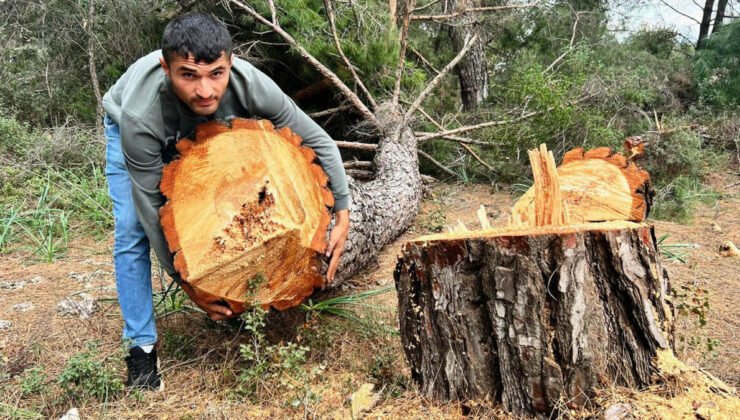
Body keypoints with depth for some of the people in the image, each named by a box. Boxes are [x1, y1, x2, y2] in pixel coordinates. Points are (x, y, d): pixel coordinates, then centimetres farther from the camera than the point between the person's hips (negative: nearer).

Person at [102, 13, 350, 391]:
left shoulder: (251, 86, -39)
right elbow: (152, 207, -33)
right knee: (133, 233, -13)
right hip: (132, 132, -2)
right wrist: (185, 281, -27)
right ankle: (141, 346, 1)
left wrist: (342, 217, -30)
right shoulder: (140, 117, -44)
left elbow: (319, 142, -27)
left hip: (209, 131, 3)